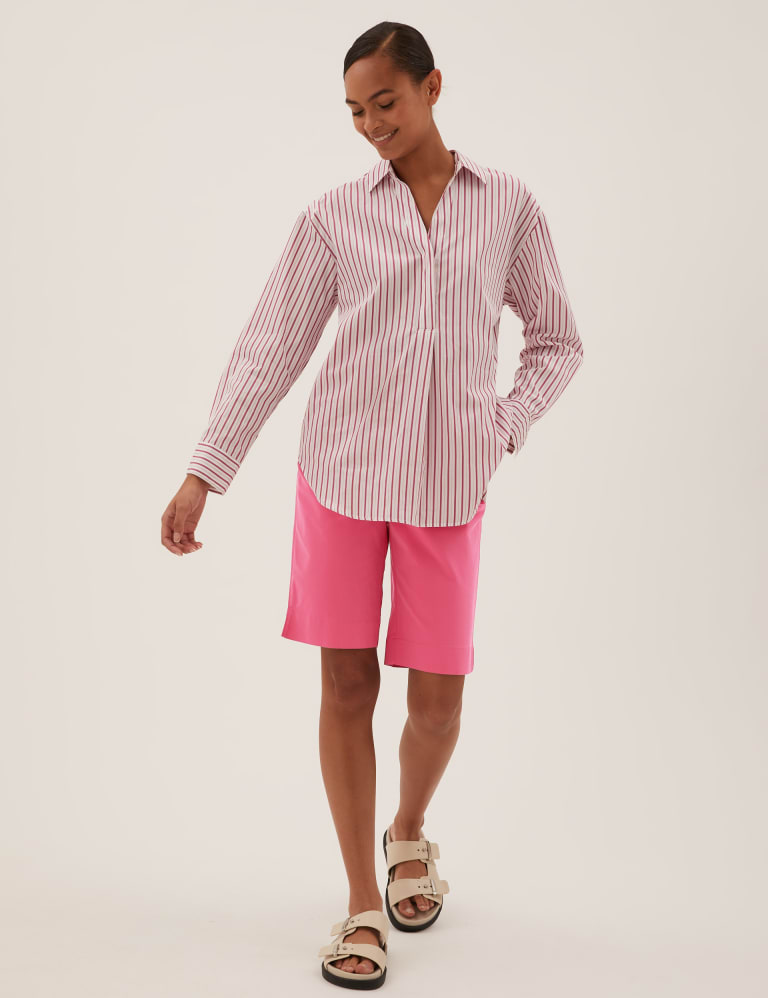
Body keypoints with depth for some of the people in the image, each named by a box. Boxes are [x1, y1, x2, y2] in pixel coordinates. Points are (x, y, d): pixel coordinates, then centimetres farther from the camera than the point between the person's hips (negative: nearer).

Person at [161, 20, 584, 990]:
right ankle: (363, 904, 15)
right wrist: (202, 476, -3)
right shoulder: (335, 215, 4)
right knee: (347, 684, 1)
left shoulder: (509, 206, 6)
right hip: (341, 472, 0)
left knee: (437, 699, 3)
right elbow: (270, 349, 2)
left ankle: (408, 833, 36)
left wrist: (500, 430, -1)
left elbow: (556, 341, 13)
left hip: (447, 487, 0)